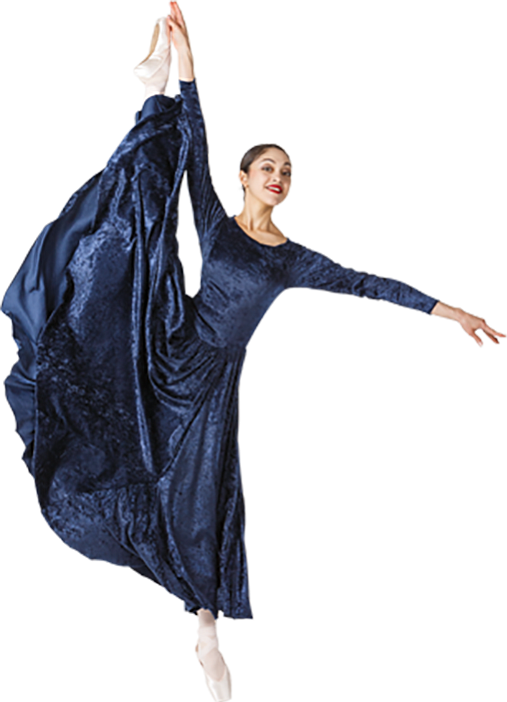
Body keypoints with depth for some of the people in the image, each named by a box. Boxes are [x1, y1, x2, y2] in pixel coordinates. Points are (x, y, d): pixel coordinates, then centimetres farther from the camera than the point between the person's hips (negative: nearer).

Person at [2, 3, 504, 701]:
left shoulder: (293, 258, 10)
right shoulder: (216, 222, 3)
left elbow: (364, 283, 8)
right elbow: (195, 154, -7)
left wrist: (445, 309, 6)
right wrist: (184, 78, -17)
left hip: (214, 377, 2)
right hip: (172, 347, -2)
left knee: (205, 494, 3)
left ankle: (207, 626, 14)